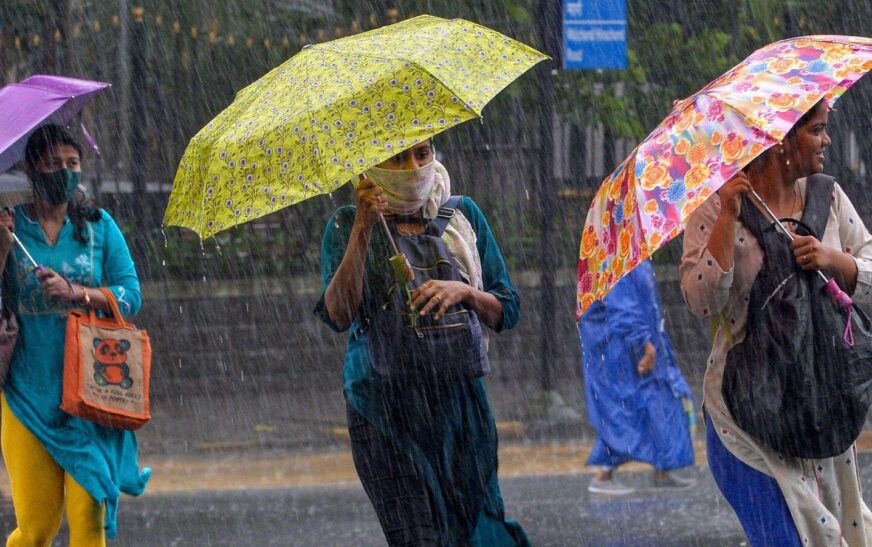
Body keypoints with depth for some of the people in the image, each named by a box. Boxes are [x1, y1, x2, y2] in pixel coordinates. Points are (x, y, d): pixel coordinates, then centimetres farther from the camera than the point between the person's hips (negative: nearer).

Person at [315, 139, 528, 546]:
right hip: (386, 408, -3)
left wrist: (463, 292, -11)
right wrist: (363, 228, -20)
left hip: (461, 404, 3)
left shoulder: (462, 215, 10)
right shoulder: (347, 226, 2)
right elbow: (339, 315, -14)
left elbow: (507, 312, 10)